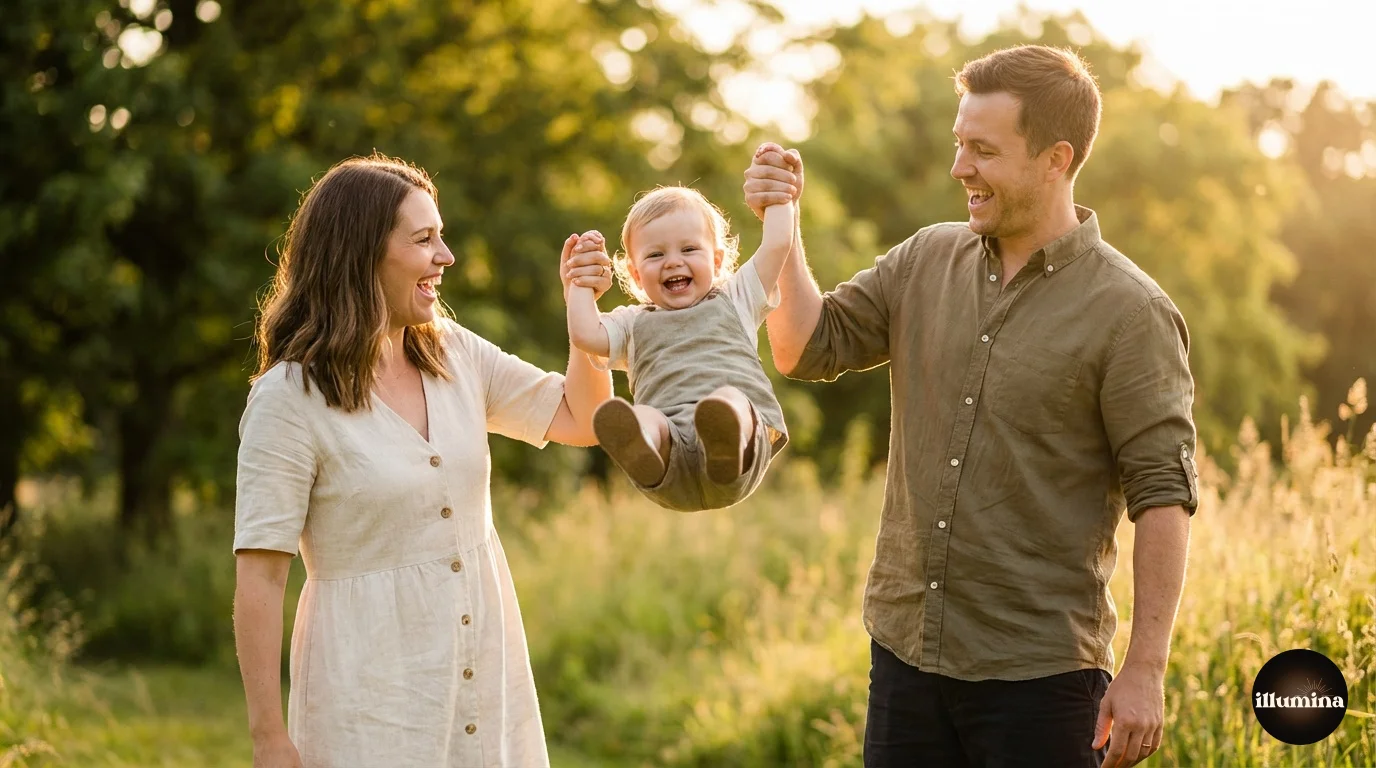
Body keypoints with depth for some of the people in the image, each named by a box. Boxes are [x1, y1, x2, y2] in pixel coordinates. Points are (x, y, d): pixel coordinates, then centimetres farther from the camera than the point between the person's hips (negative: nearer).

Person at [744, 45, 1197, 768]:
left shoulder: (1129, 313, -10)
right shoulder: (927, 261, 9)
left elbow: (1163, 497, -12)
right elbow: (808, 348, 8)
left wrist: (1144, 671, -15)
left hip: (1039, 674, -5)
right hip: (904, 651, 5)